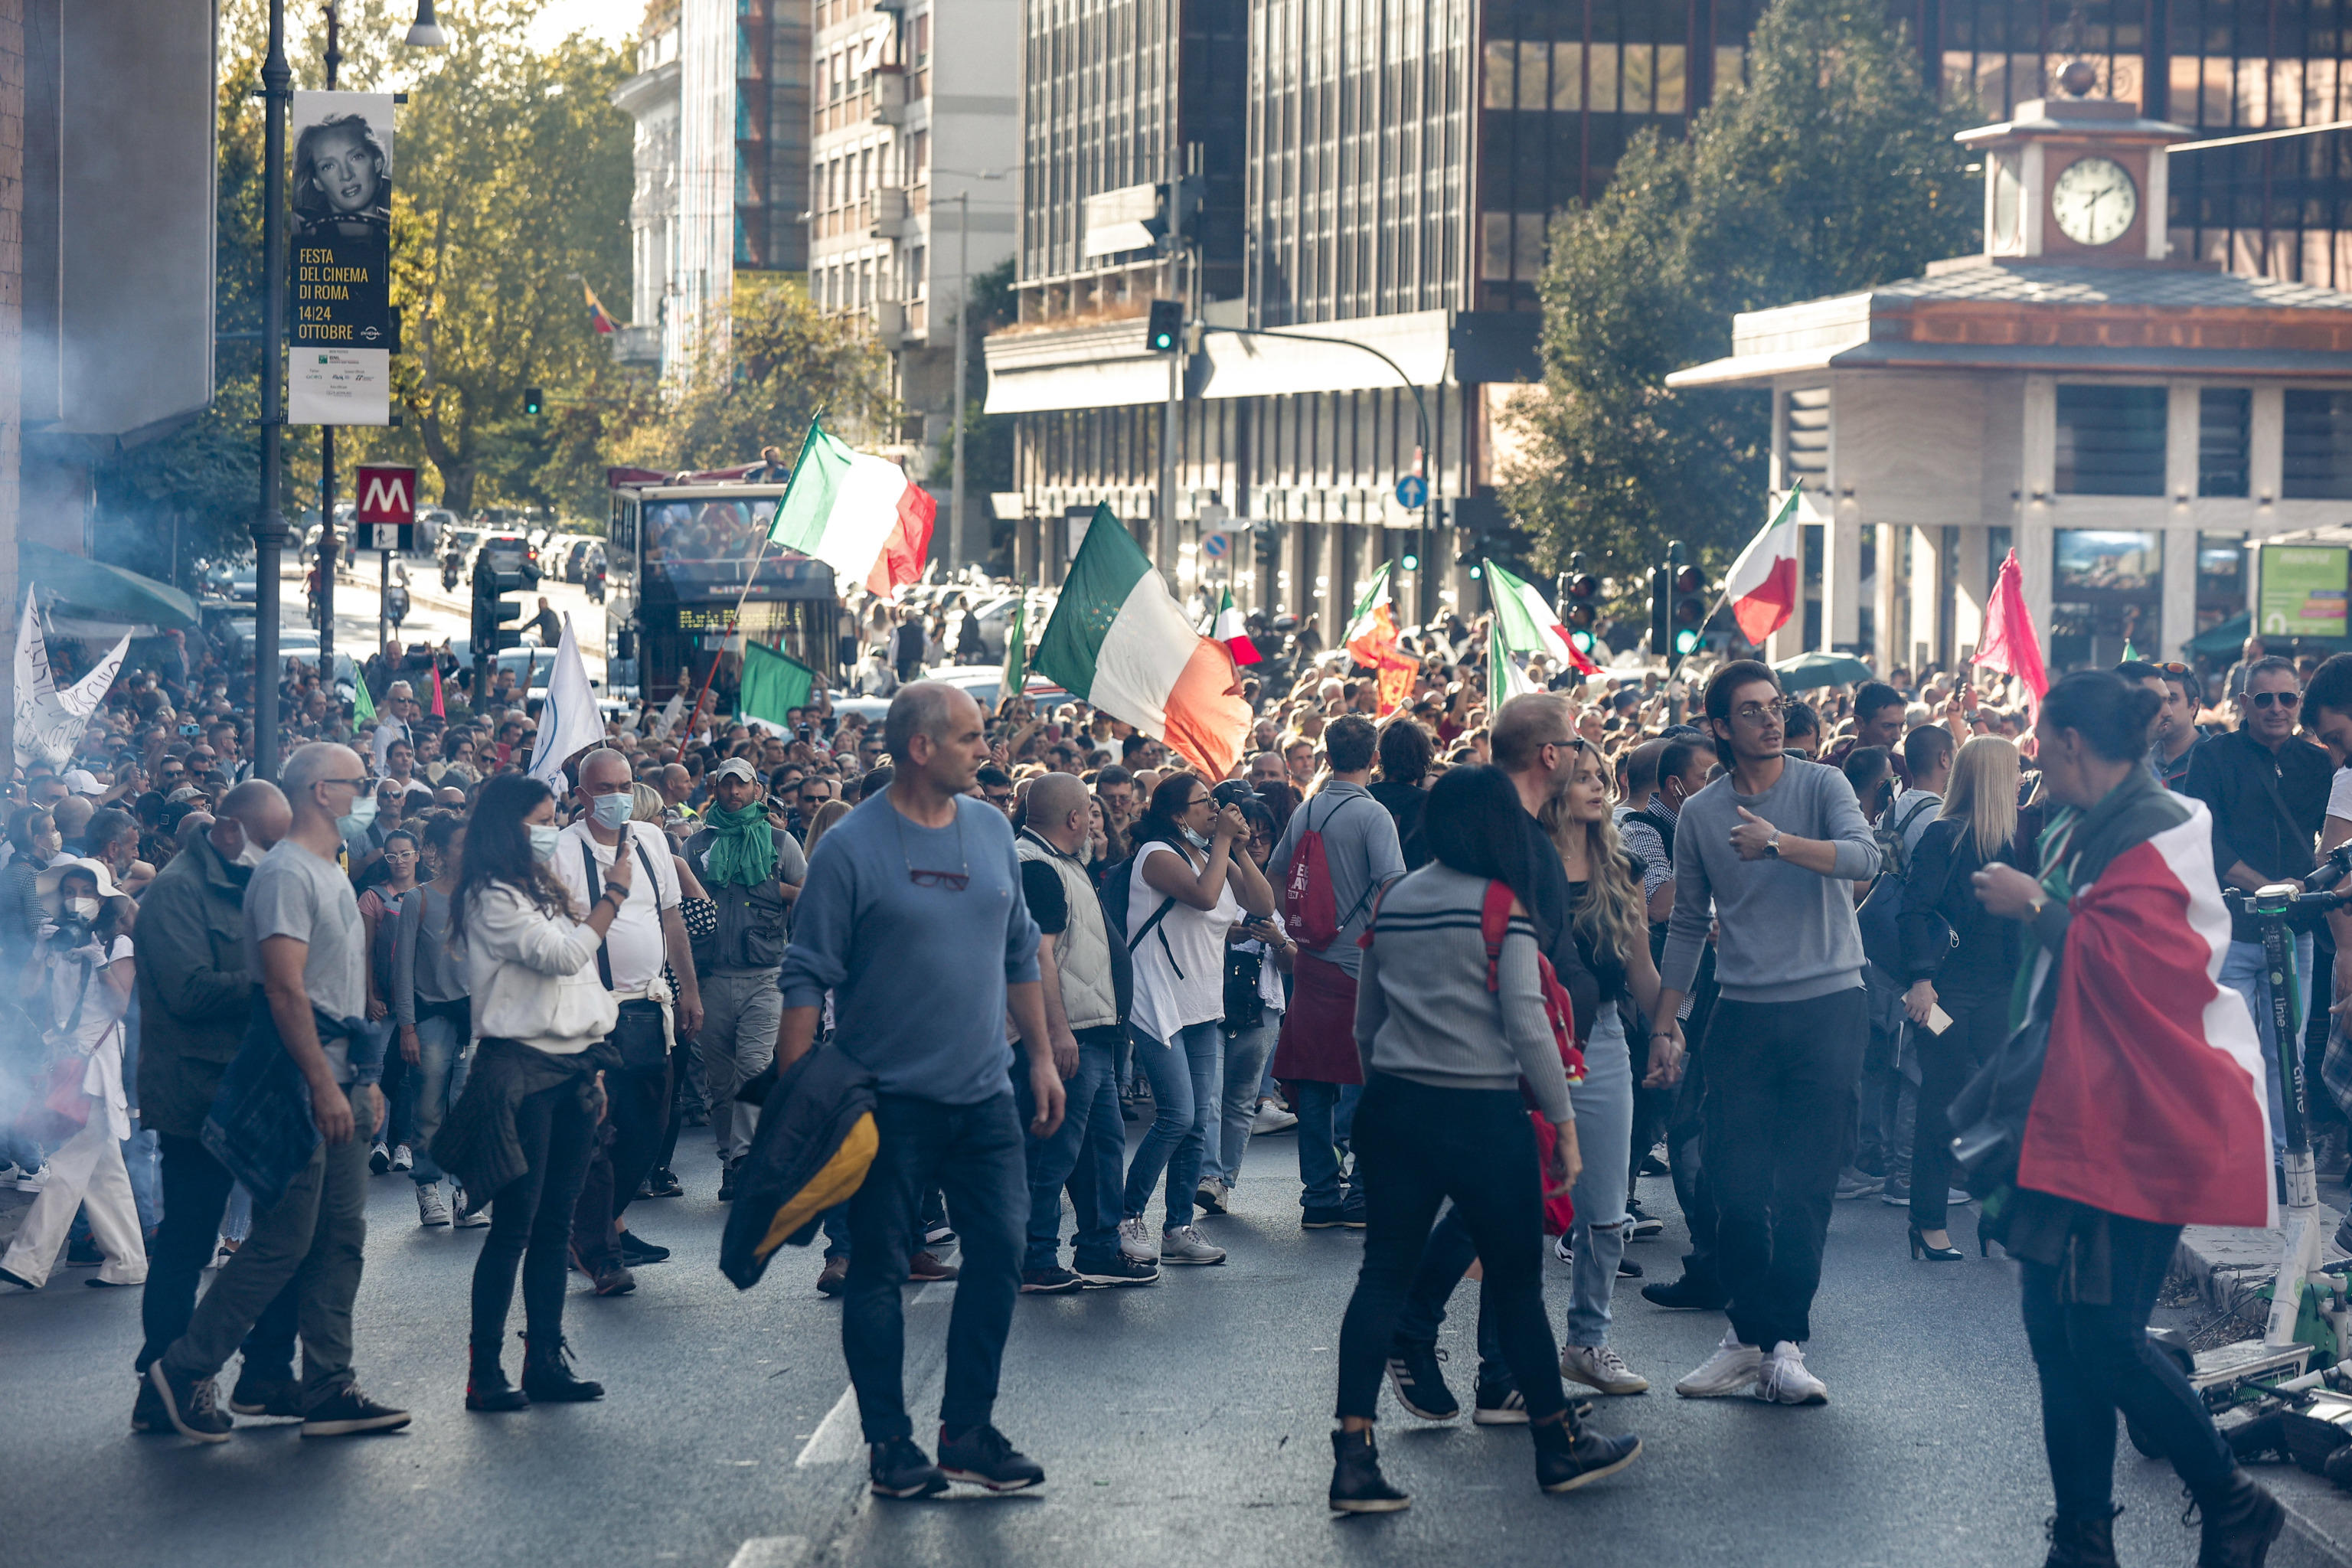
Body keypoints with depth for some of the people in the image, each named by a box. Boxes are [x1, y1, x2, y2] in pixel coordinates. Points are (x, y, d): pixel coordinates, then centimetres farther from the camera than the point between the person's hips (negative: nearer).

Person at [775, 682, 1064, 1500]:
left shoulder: (991, 830, 7)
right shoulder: (853, 847, -11)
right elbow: (807, 977, -9)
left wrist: (1042, 1057, 14)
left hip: (984, 1095, 5)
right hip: (889, 1099, -5)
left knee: (1000, 1252, 2)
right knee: (879, 1271, 3)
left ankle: (968, 1431, 14)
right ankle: (888, 1444, 12)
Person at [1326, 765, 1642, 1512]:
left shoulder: (1391, 904, 10)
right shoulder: (1500, 905, -7)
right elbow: (1526, 1024, -12)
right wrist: (1563, 1121, -5)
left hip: (1393, 1108, 5)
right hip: (1482, 1114, -5)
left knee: (1383, 1274, 2)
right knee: (1517, 1282, 7)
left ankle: (1354, 1457, -6)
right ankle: (1558, 1444, 20)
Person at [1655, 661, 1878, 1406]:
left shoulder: (1821, 786, 1)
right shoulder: (1699, 815, 8)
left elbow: (1864, 856, -17)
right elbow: (1688, 926, 15)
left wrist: (1778, 843, -26)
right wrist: (1660, 1028, 14)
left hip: (1828, 1008, -2)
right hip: (1743, 1016, 2)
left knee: (1805, 1185, -2)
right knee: (1735, 1184, -2)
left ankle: (1780, 1338, 3)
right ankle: (1756, 1334, 9)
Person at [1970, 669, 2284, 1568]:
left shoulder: (2157, 834, -14)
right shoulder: (2075, 834, 15)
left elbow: (2135, 960, -24)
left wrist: (2036, 907, -15)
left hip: (2141, 1123, -10)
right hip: (2074, 1114, 10)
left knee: (2104, 1335, -11)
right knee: (2058, 1330, 7)